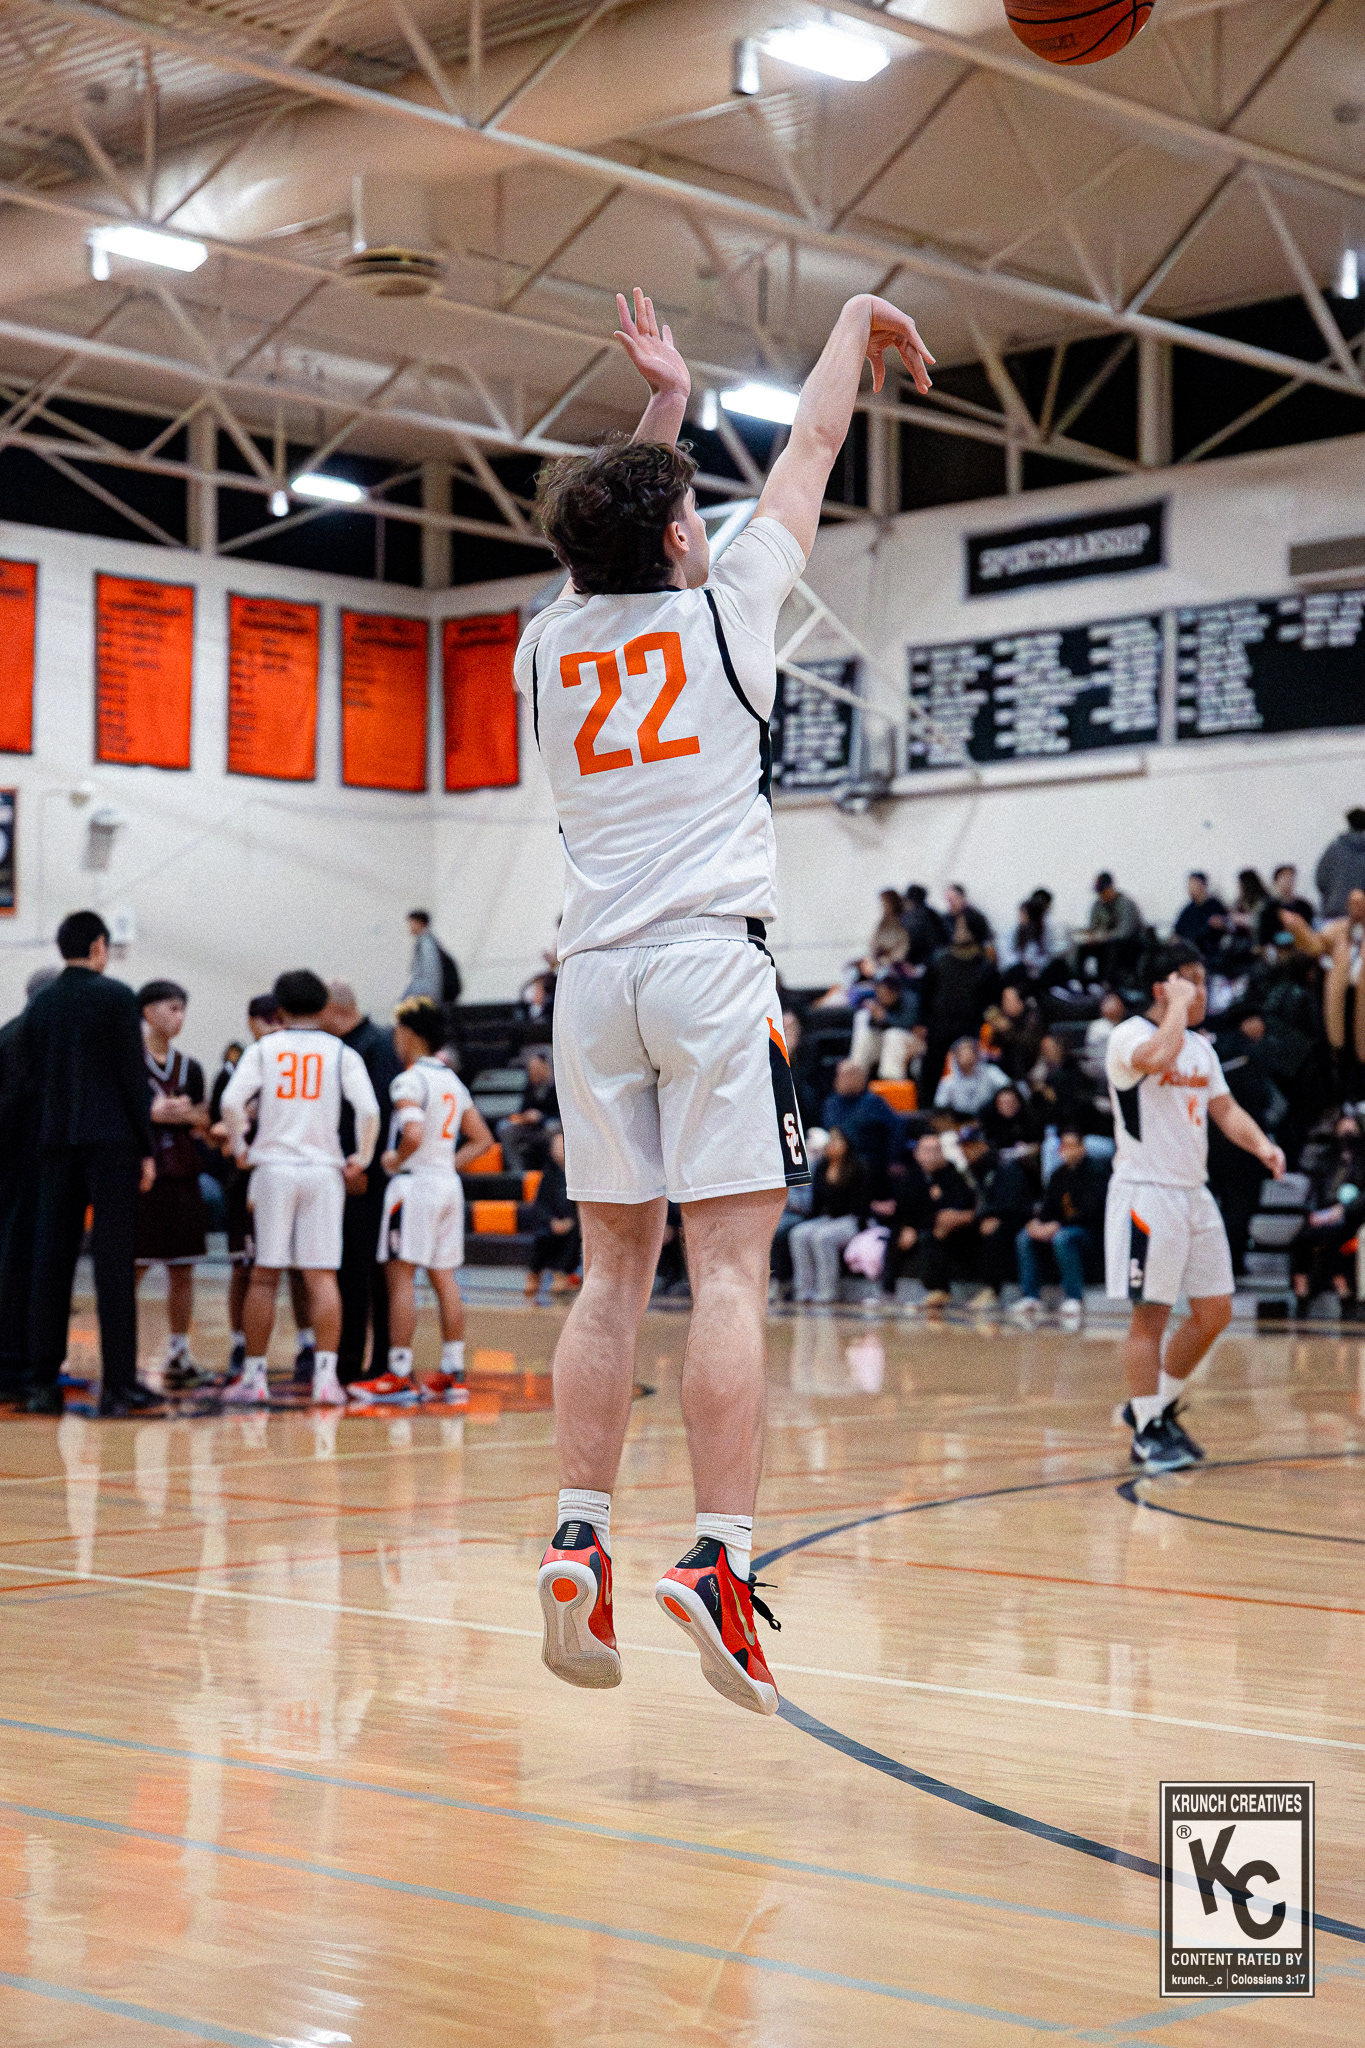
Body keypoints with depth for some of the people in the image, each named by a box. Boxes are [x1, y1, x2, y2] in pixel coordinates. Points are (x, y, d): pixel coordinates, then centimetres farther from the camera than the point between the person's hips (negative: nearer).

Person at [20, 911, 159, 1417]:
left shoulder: (39, 1005, 10)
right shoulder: (116, 997, -4)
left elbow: (31, 1081, 10)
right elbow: (133, 1076, -7)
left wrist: (50, 1137, 16)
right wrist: (147, 1148, -4)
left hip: (56, 1146, 5)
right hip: (111, 1141, -5)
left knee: (50, 1262, 6)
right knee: (114, 1262, -4)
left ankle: (42, 1383, 6)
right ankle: (118, 1384, -5)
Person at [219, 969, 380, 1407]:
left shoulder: (263, 1049, 4)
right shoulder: (342, 1053, 4)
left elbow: (230, 1102, -9)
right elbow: (369, 1111, -8)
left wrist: (239, 1149, 3)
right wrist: (361, 1160, 2)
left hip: (272, 1167, 0)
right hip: (324, 1170, 0)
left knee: (264, 1275, 6)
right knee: (322, 1276, 1)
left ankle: (254, 1377, 7)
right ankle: (326, 1378, -4)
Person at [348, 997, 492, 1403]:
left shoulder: (409, 1081, -12)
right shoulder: (453, 1081, 14)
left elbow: (413, 1135, -27)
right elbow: (482, 1139, 17)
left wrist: (395, 1160, -10)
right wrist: (451, 1163, 13)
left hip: (413, 1183, -8)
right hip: (449, 1184, 8)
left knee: (400, 1275, -5)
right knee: (444, 1278, 9)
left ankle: (398, 1376, -7)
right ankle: (452, 1374, 9)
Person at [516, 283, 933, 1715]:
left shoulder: (547, 642, 11)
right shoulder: (719, 610, 2)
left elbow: (612, 534, 33)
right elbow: (811, 449, 16)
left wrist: (662, 405, 42)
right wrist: (858, 319, 30)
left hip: (593, 975, 5)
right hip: (711, 964, -5)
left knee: (613, 1270, 8)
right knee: (729, 1270, -9)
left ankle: (578, 1543, 1)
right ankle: (717, 1559, -16)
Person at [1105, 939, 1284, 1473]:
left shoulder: (1201, 1047, 14)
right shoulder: (1131, 1036, -11)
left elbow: (1225, 1109, 15)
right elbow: (1160, 1057, -34)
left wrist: (1262, 1145, -3)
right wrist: (1179, 1005, -20)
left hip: (1194, 1193, 8)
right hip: (1146, 1193, -8)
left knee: (1215, 1310, 9)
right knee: (1151, 1314, -4)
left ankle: (1157, 1406, 24)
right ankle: (1147, 1432, 4)